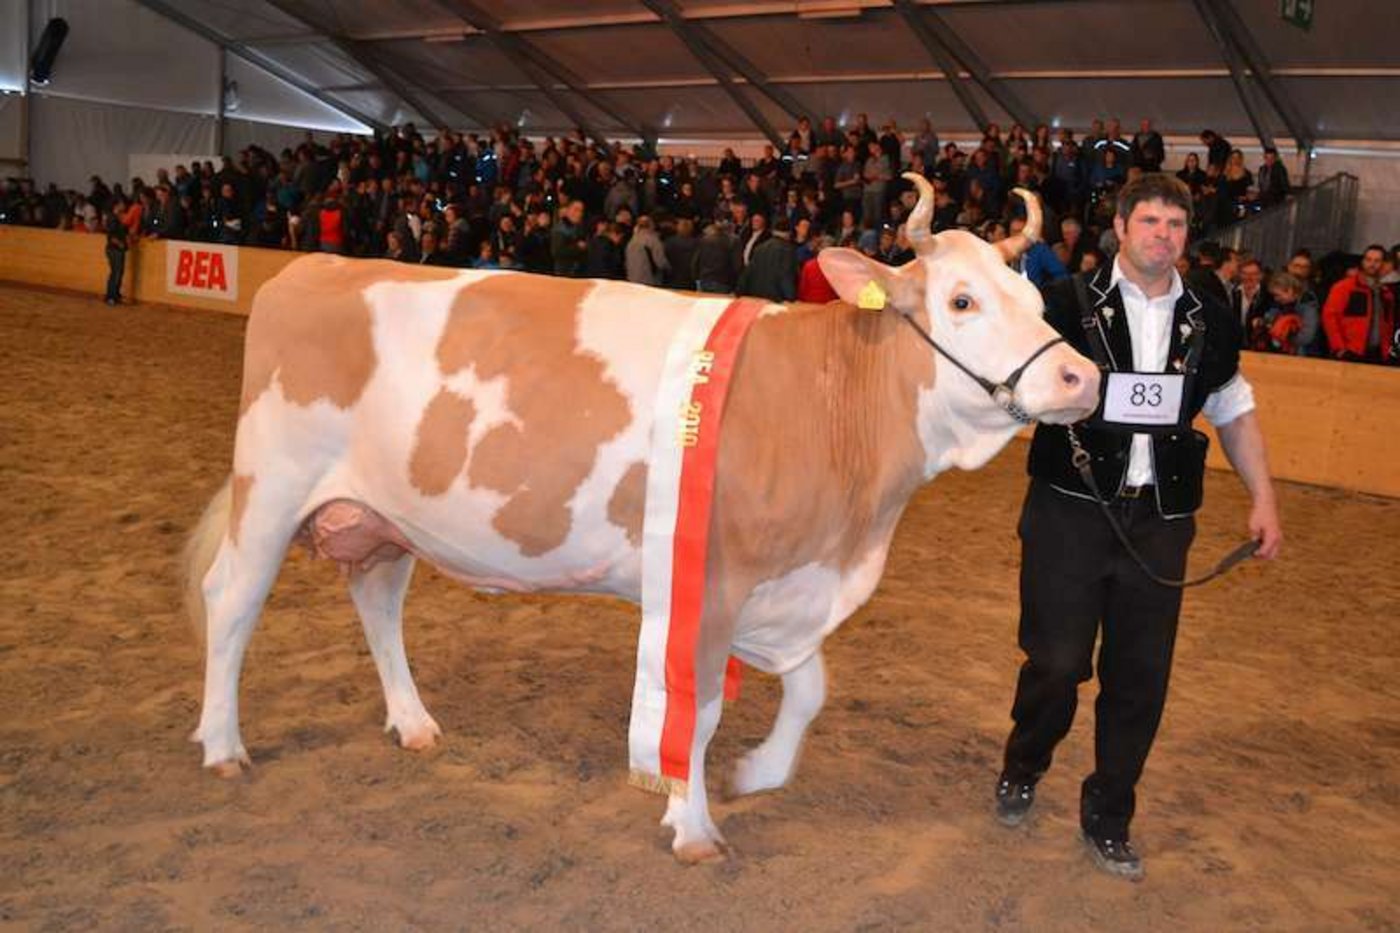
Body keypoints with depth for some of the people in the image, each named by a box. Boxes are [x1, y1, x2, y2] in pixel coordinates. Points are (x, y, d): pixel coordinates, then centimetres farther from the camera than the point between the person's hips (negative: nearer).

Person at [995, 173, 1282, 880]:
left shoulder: (1209, 322, 9)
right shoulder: (1070, 305, -3)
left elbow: (1235, 413, 18)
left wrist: (1263, 499, 14)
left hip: (1159, 522, 3)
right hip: (1070, 512, -3)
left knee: (1141, 676, 7)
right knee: (1056, 660, 1)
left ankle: (1107, 818, 25)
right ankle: (1022, 768, 32)